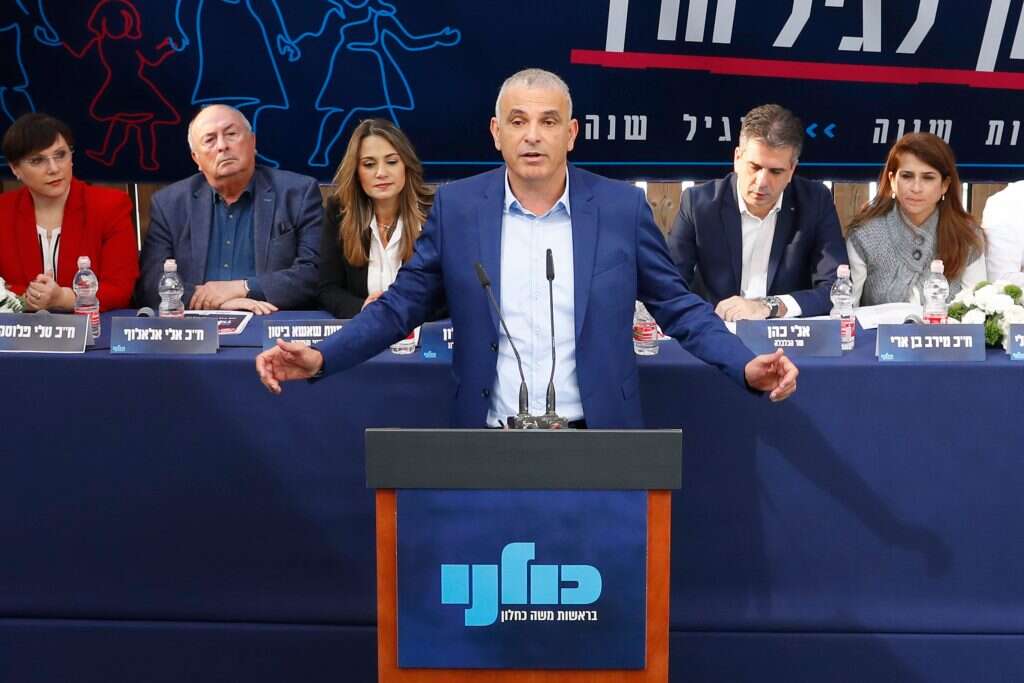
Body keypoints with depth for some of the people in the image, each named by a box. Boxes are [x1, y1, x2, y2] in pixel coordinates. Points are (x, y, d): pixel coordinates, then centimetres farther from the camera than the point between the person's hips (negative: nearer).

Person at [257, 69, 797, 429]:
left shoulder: (622, 207, -1)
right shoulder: (456, 206, 0)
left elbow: (677, 306, 3)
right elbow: (402, 304, 3)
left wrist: (746, 365, -11)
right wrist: (321, 357, -9)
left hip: (596, 440, 0)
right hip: (489, 443, 0)